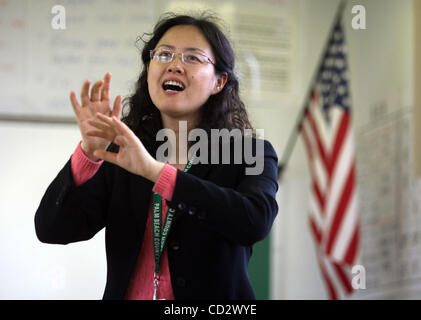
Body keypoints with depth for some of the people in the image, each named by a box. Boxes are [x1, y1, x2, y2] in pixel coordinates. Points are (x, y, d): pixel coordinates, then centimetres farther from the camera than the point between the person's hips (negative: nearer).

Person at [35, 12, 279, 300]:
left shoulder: (251, 155, -7)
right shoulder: (119, 152, -1)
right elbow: (51, 230, -9)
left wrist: (155, 169, -31)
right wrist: (89, 152, -23)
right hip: (125, 294, 2)